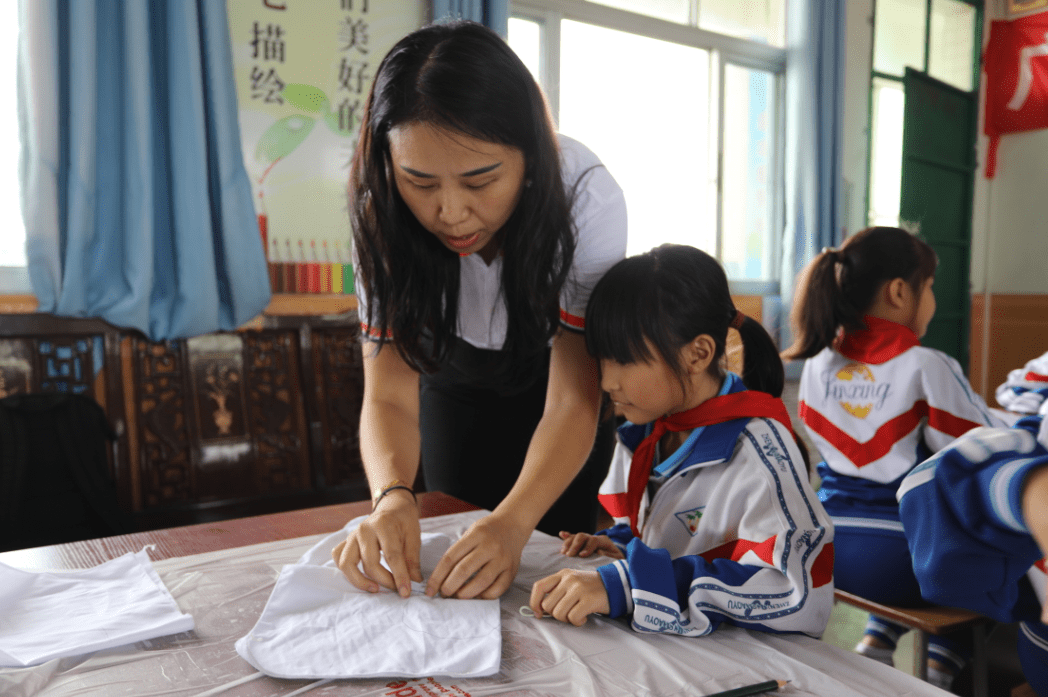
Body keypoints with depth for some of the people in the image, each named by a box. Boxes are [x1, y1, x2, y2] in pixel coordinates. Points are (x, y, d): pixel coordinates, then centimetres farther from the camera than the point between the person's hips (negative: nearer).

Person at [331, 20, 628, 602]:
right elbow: (389, 394, -31)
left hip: (555, 373, -1)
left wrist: (514, 521, -54)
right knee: (456, 571, 11)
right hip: (456, 385, 2)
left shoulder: (585, 197, -39)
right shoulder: (380, 215, -32)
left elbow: (573, 400, -37)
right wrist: (392, 497, -53)